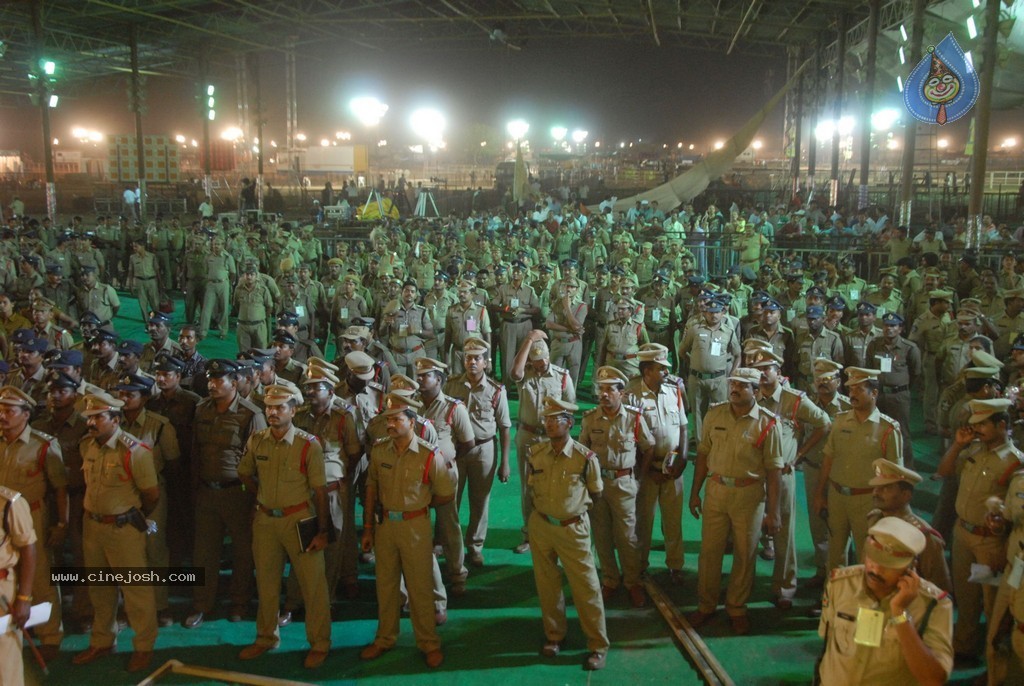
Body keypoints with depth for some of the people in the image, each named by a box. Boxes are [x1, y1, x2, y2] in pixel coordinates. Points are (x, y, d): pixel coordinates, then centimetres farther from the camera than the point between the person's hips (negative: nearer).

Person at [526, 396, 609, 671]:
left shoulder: (585, 457, -16)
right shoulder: (535, 452, -6)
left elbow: (596, 493, 1)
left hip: (572, 528, -4)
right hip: (540, 525, 4)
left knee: (586, 587, 2)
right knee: (547, 584, 16)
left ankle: (598, 645, 17)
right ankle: (554, 635, 34)